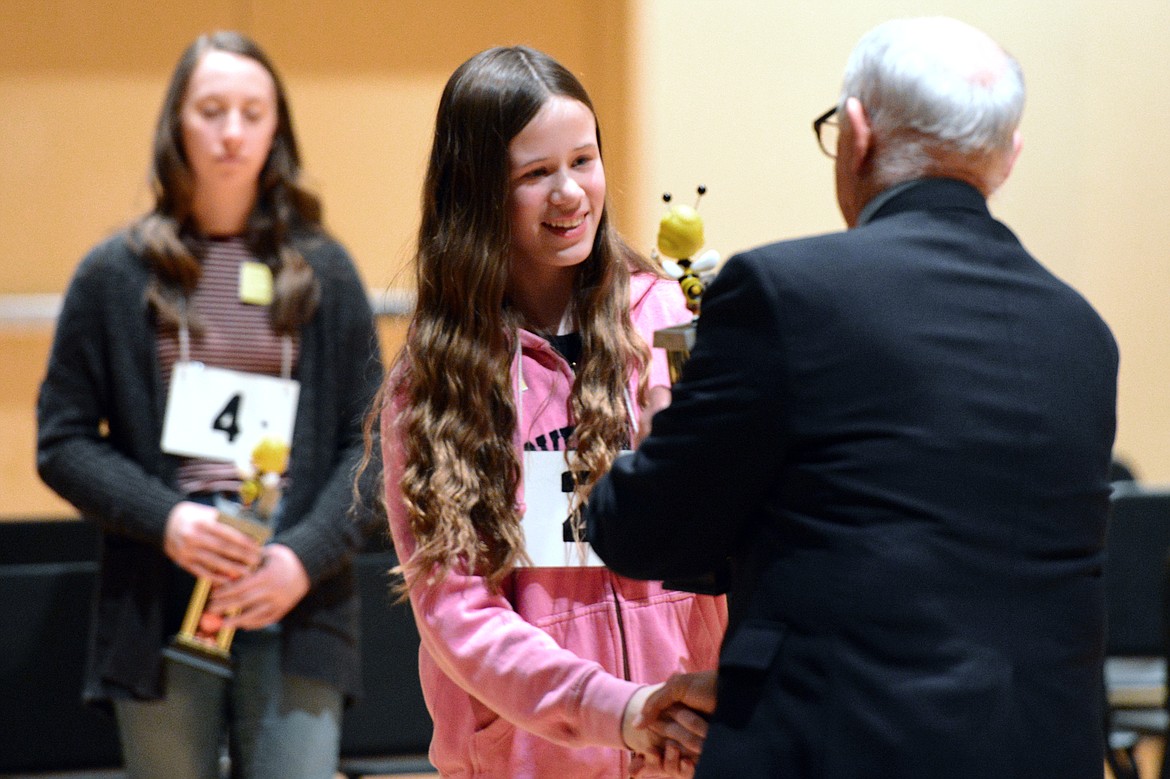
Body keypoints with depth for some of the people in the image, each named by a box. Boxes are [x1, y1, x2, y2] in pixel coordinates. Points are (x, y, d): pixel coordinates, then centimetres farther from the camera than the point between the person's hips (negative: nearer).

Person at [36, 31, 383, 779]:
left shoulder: (322, 270, 6)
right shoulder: (116, 275, 5)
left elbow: (371, 439, 5)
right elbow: (64, 441, 5)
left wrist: (305, 556, -10)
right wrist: (163, 520, -11)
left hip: (297, 614, 0)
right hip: (161, 615, 0)